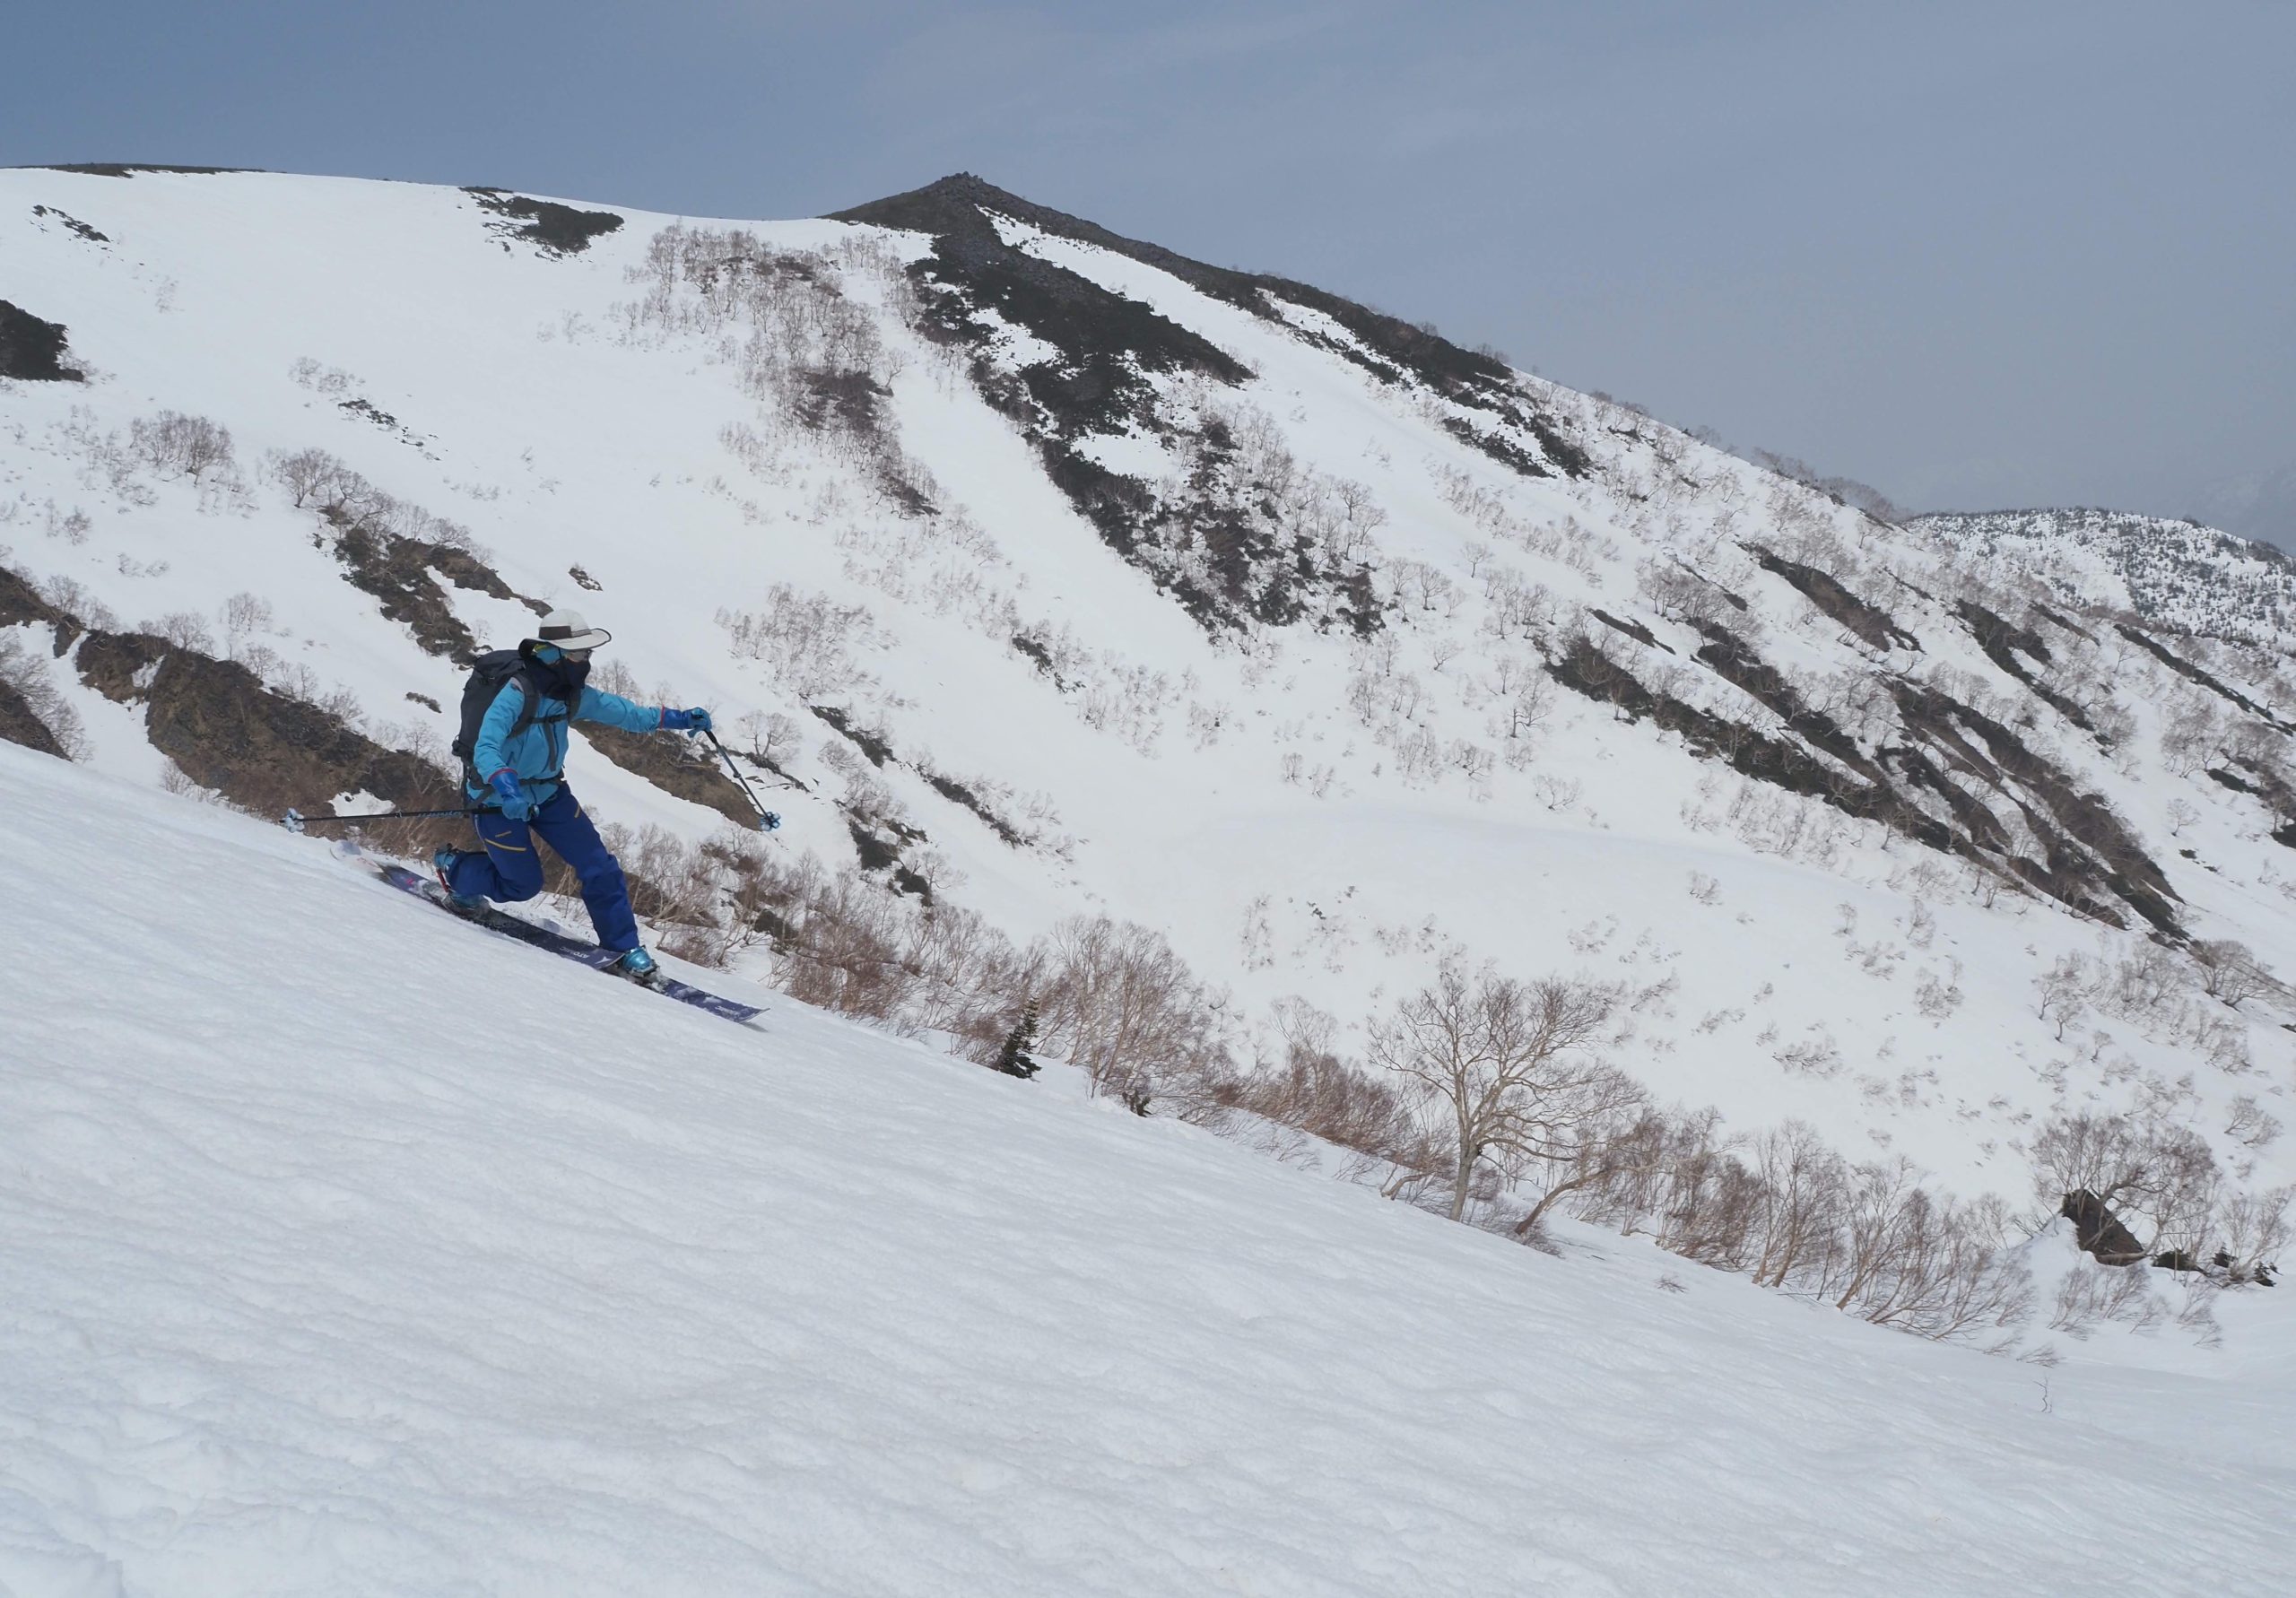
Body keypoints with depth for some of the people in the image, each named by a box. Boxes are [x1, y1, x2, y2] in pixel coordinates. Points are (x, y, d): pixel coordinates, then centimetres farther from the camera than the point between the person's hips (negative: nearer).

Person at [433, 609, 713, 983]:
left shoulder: (573, 695, -7)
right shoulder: (516, 693, -29)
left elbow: (620, 711, 5)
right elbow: (485, 749, -38)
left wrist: (676, 719, -6)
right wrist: (506, 790, -55)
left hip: (549, 793, 7)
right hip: (500, 799, -6)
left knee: (600, 868, -2)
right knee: (524, 884, 5)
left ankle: (622, 949, 9)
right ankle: (453, 868, 33)